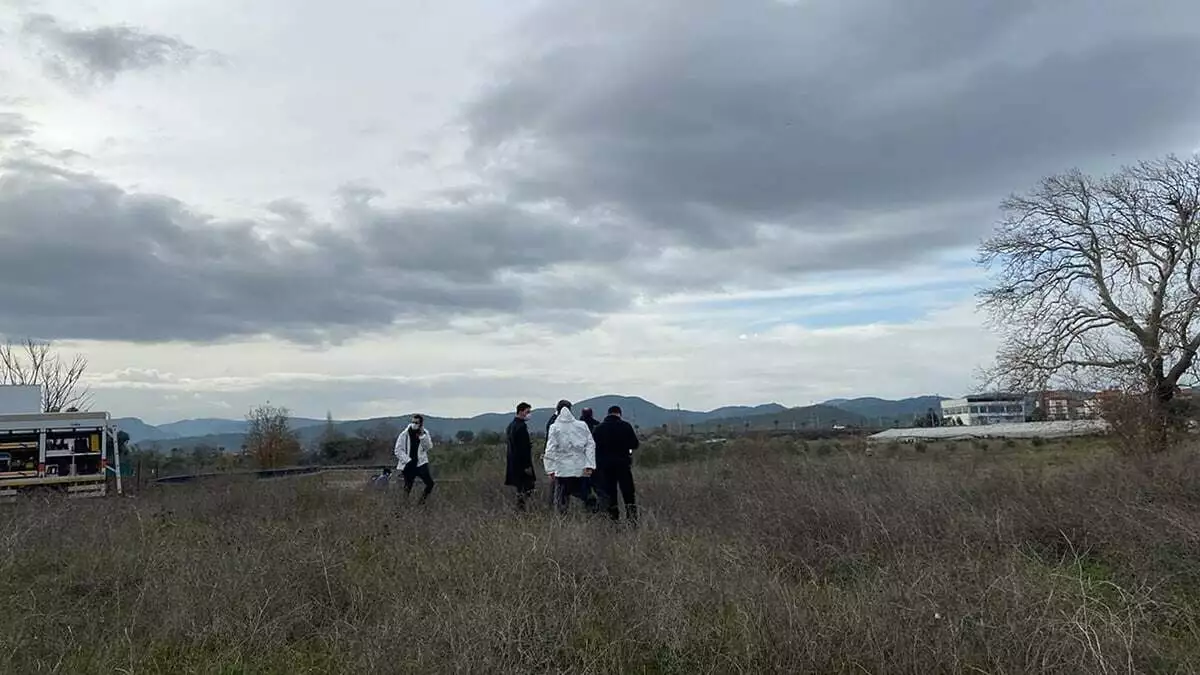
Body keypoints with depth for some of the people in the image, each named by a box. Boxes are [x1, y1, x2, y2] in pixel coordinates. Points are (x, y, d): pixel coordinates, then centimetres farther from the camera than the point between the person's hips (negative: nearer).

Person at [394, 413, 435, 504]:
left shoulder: (425, 433, 3)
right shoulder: (404, 434, -5)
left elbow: (429, 447, -7)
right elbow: (398, 450, -6)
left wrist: (422, 435, -19)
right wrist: (408, 461, -14)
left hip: (421, 463, 2)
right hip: (408, 465, -1)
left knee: (430, 483, -12)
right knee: (407, 488, 3)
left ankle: (421, 502, 10)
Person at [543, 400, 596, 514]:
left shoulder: (554, 427, -5)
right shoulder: (582, 425, 2)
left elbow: (550, 450, -6)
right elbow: (590, 445, 0)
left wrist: (550, 469, -2)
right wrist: (589, 465, -1)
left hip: (562, 469, -2)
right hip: (580, 469, 2)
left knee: (561, 500, 7)